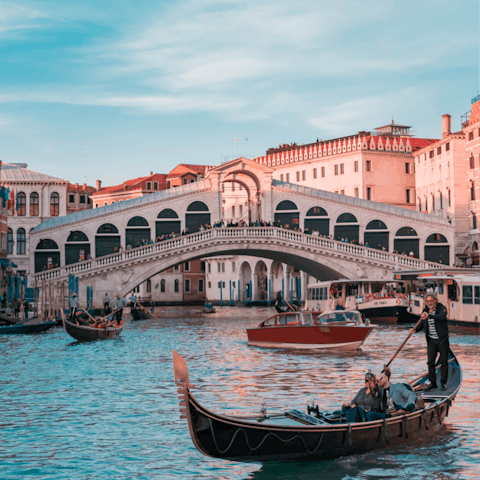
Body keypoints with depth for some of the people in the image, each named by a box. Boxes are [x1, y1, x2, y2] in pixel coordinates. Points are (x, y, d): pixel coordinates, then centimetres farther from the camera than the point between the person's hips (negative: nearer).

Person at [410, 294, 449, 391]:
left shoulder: (441, 308, -10)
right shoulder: (425, 311, 5)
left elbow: (442, 316, -32)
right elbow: (421, 324, 14)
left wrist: (429, 316, -45)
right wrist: (415, 329, -7)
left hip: (442, 340, -4)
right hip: (431, 341, 4)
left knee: (443, 362, 3)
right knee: (430, 362, 1)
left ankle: (443, 383, 15)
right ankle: (433, 383, 11)